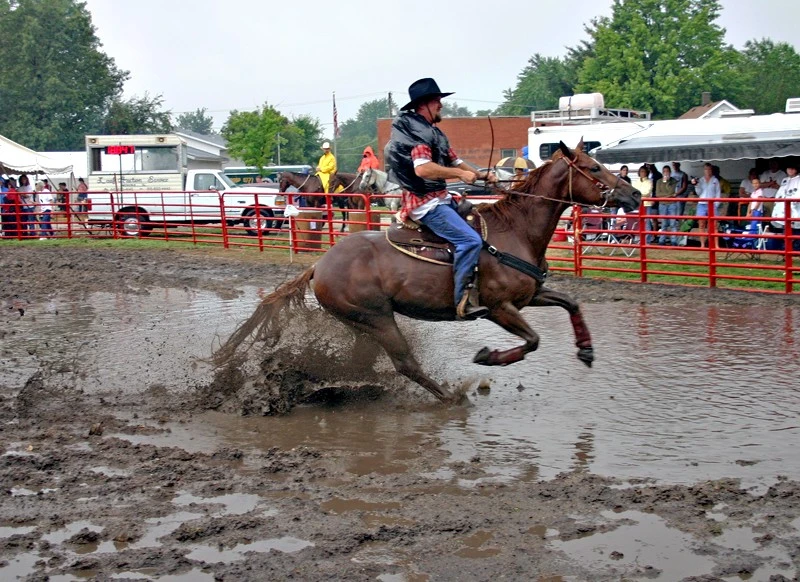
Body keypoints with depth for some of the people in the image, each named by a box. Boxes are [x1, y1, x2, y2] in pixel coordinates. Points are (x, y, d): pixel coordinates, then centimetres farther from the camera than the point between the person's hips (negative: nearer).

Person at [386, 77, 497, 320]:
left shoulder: (433, 132, 19)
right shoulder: (417, 132, -14)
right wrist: (461, 173, -23)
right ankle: (464, 300, -25)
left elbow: (454, 161, 22)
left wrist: (481, 175, 6)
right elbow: (422, 169, -29)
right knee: (470, 240, -24)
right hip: (425, 202, -11)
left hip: (441, 198, 11)